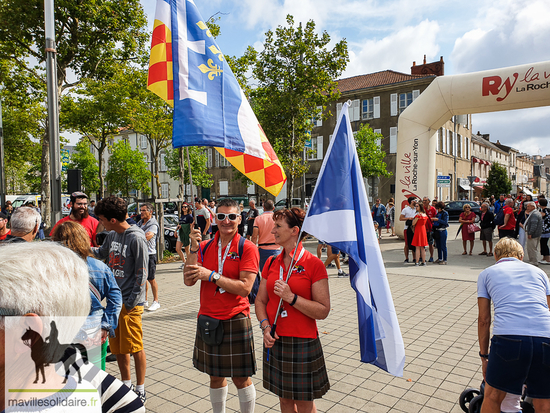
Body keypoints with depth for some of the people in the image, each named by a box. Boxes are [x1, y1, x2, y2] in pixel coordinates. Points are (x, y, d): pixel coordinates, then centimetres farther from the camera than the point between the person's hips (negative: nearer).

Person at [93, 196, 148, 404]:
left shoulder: (136, 238, -16)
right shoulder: (112, 235, 6)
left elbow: (141, 274, -15)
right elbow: (102, 253, 26)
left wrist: (131, 303, -15)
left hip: (130, 303, -7)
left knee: (135, 347, 3)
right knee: (117, 346, 16)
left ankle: (140, 390, 20)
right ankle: (126, 384, 34)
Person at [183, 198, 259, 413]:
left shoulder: (247, 248, -10)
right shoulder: (205, 247, 5)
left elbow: (245, 288, -18)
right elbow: (189, 280, -4)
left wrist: (211, 275, -20)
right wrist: (194, 249, -14)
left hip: (235, 321, -4)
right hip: (208, 320, 4)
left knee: (241, 378, 8)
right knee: (215, 376, 18)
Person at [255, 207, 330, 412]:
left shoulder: (314, 264, -13)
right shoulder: (271, 263, 3)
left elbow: (323, 311, -15)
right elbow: (260, 301, 8)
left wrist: (291, 298, -24)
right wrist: (265, 326, -9)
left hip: (303, 343, -5)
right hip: (275, 342, 5)